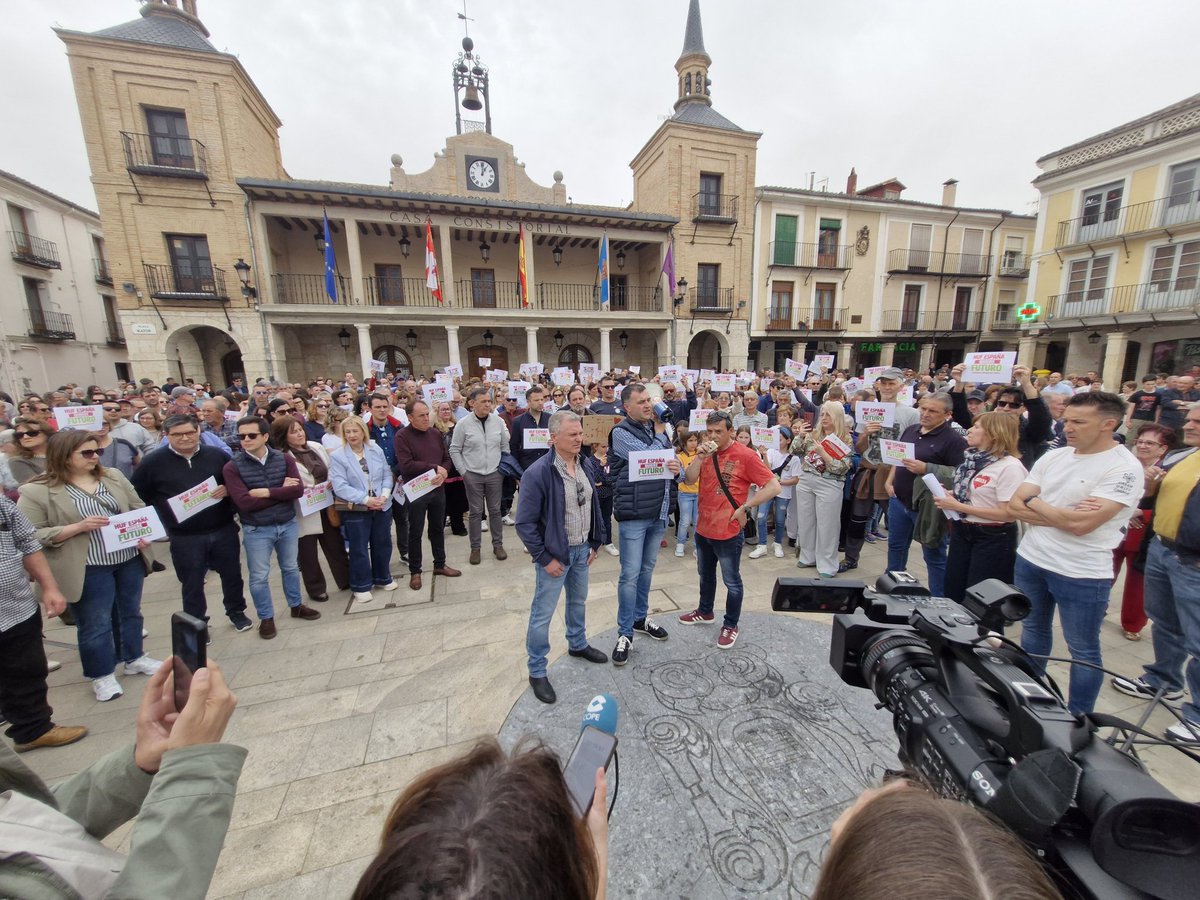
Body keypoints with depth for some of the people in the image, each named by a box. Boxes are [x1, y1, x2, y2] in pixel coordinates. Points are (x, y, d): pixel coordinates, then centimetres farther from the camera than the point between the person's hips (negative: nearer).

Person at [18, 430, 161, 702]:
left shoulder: (113, 476, 4)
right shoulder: (38, 491, -10)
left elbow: (139, 508, 9)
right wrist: (78, 528, -22)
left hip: (130, 559, 5)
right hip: (89, 570, -4)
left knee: (130, 612, 18)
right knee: (96, 623, 8)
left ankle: (134, 658, 36)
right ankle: (102, 675, 26)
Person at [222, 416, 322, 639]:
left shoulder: (284, 459, -5)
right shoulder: (232, 467, -12)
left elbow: (298, 490, -14)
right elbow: (244, 502, -20)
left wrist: (267, 492, -22)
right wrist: (282, 491, -16)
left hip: (288, 524, 2)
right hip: (256, 530, -2)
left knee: (291, 568, 18)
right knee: (259, 576, 11)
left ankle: (296, 606, 37)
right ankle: (266, 618, 29)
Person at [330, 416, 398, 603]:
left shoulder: (376, 450, 4)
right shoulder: (337, 456, -8)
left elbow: (387, 475, 5)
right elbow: (340, 487, -15)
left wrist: (384, 495, -12)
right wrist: (366, 499, -20)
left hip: (381, 507, 4)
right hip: (355, 510, -4)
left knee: (383, 543, 15)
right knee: (359, 549, 6)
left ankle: (382, 578, 34)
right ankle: (361, 586, 23)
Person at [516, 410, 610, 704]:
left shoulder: (587, 465, -3)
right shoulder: (538, 473, -24)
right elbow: (525, 523, -19)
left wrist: (595, 543, 8)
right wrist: (545, 558, -16)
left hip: (582, 549, 7)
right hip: (555, 553, -6)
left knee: (578, 600, 26)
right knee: (542, 613, 8)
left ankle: (578, 644, 51)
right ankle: (537, 672, 27)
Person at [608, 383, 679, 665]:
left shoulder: (658, 430, 12)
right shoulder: (621, 432, -11)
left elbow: (673, 464, 12)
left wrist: (677, 469, -13)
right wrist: (661, 435, -3)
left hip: (658, 512, 7)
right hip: (633, 514, -6)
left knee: (647, 569, 18)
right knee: (630, 575, -1)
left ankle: (640, 618, 36)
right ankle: (625, 633, 14)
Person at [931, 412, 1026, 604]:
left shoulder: (1010, 467, -18)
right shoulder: (972, 458, 5)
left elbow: (1008, 513, -22)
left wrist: (958, 506, -22)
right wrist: (950, 496, -1)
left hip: (993, 539, -7)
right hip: (961, 532, 7)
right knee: (952, 593, 17)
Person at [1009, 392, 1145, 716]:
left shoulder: (1124, 468, -14)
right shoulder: (1052, 457, 2)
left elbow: (1080, 524, -22)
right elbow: (1015, 505, -1)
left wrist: (1035, 502, -9)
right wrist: (1063, 515, -15)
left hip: (1081, 573, -6)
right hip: (1030, 559, 6)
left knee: (1083, 650, 11)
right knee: (1033, 630, 21)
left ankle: (1078, 719, 28)